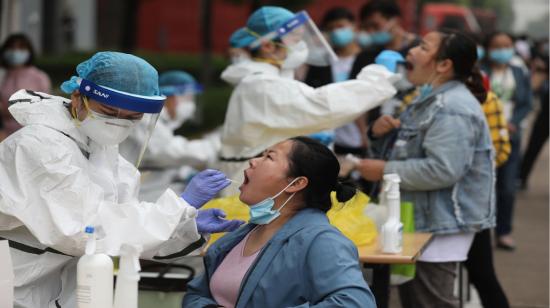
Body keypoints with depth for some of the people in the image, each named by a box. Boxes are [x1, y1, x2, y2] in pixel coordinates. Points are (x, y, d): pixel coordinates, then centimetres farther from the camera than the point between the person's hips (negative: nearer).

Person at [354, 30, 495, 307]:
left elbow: (443, 170, -30)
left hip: (440, 227, -11)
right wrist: (381, 134, 2)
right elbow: (407, 149, 25)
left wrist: (385, 171, -22)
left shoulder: (452, 109, -20)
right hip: (419, 221, 11)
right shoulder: (431, 100, 16)